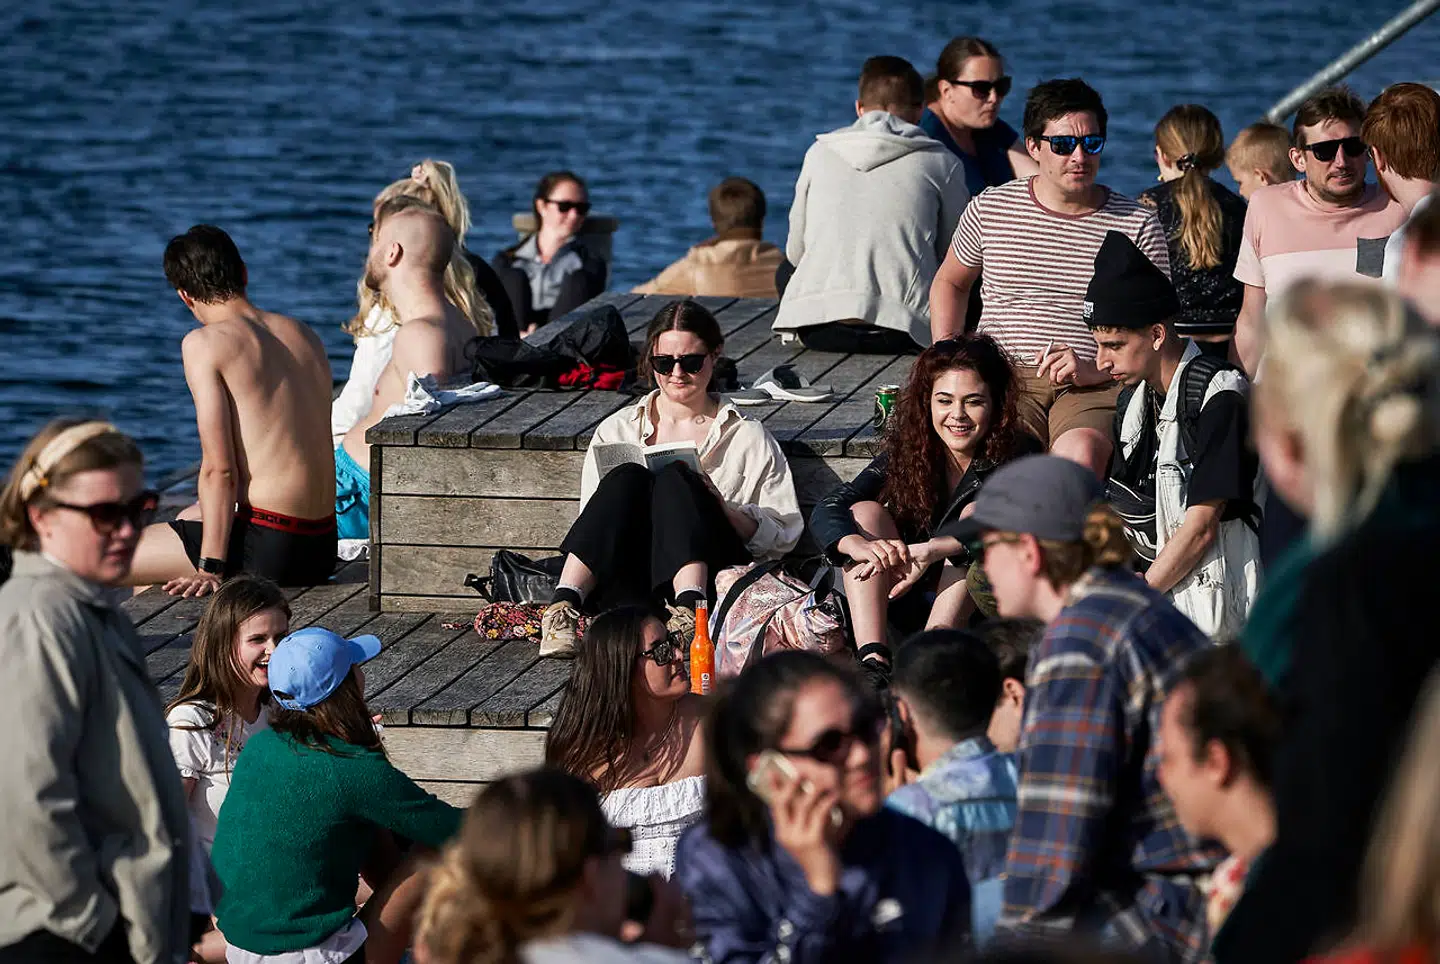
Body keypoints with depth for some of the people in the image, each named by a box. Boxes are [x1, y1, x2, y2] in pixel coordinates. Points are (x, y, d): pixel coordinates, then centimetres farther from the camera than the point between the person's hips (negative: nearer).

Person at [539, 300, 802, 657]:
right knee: (628, 478, -26)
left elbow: (783, 536, 11)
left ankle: (689, 611, -52)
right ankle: (563, 607, -43)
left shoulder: (747, 437, 18)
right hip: (628, 586, 1)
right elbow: (592, 516, 17)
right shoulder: (616, 430, 24)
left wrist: (719, 507, -6)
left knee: (676, 479, -28)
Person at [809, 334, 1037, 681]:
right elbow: (827, 511, -11)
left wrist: (931, 549, -44)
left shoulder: (1014, 456, -11)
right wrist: (859, 545, -36)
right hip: (908, 608, 3)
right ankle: (872, 660, -32)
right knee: (865, 511, -14)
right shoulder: (907, 453, -2)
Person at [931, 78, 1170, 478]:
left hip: (1097, 387, -1)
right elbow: (950, 282, 30)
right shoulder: (991, 209, 11)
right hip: (1004, 381, 1)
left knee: (1081, 454, -36)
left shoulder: (1138, 226, 7)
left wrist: (1095, 370, -11)